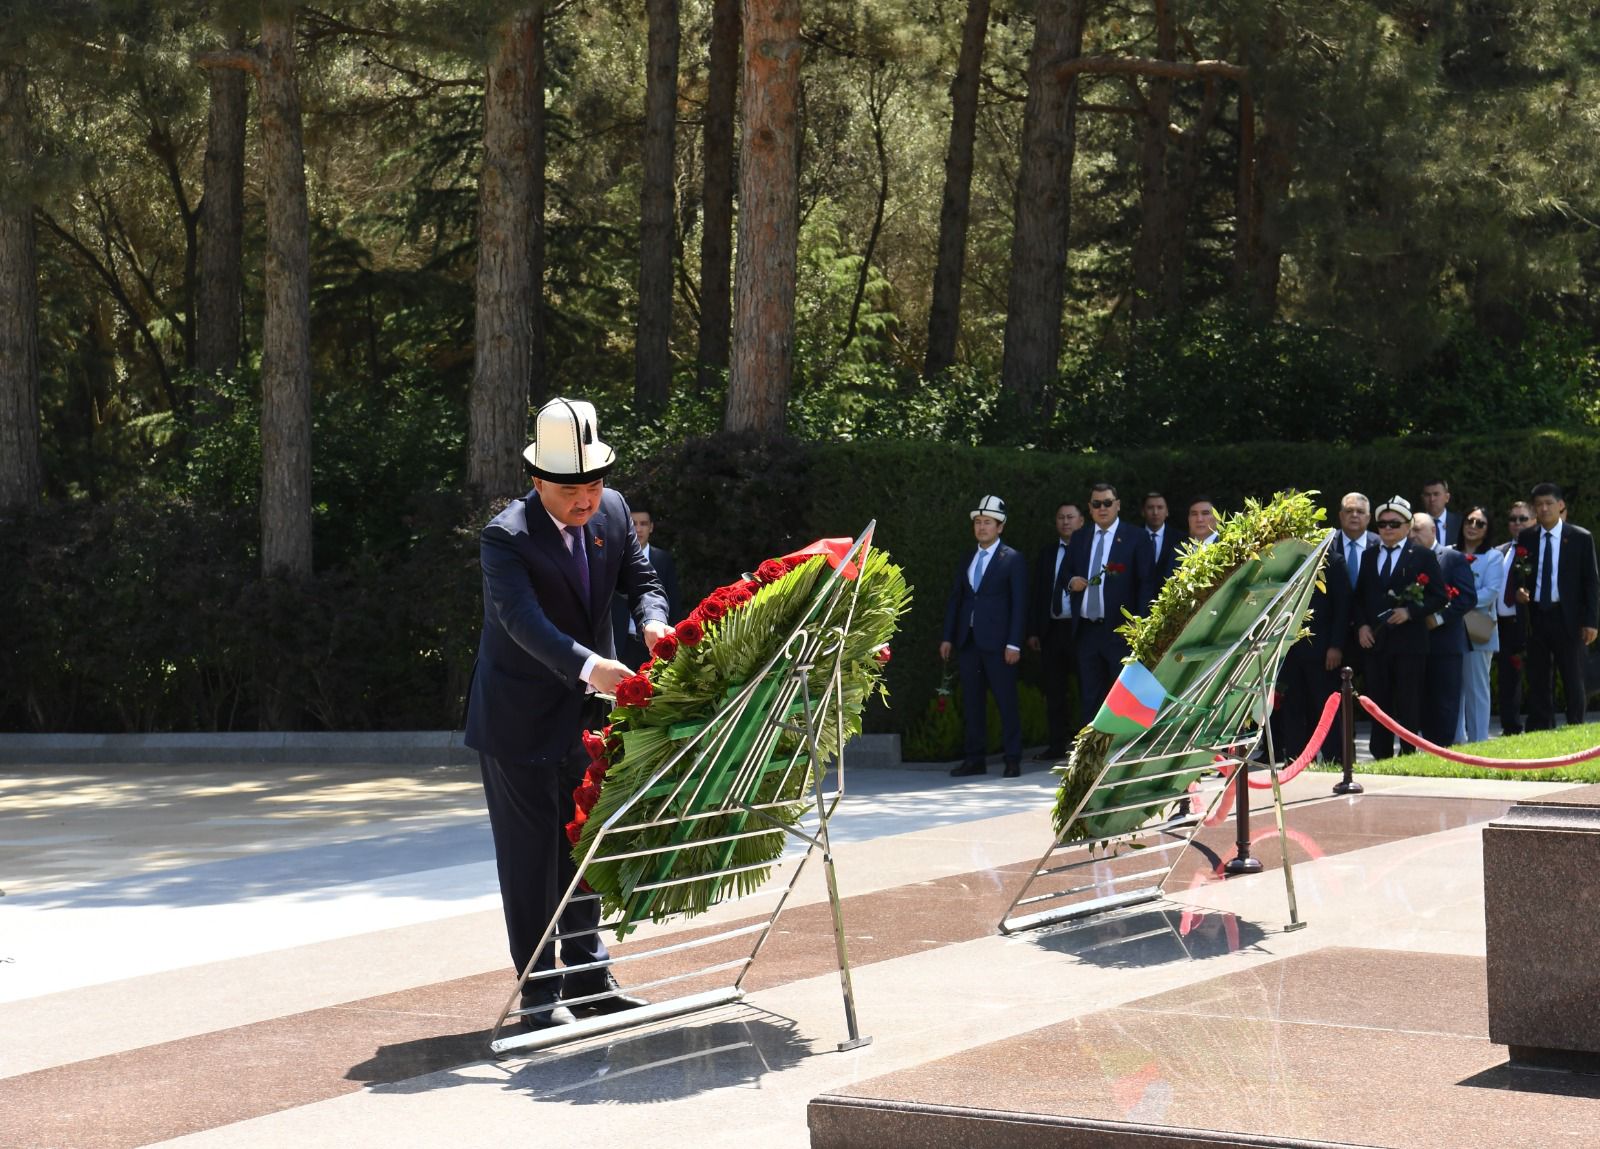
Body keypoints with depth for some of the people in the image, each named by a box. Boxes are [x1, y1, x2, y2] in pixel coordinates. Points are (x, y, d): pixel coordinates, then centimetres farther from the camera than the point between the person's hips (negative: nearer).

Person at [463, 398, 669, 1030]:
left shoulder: (613, 511, -3)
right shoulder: (506, 537, -23)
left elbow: (640, 578, 6)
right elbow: (524, 620, -35)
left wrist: (653, 620, -18)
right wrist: (587, 666, -50)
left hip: (587, 714, 6)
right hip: (519, 719, -6)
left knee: (581, 847, 16)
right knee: (529, 855, 0)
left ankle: (587, 975, 27)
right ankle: (539, 992, 6)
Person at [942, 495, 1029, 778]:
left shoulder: (1012, 560, -1)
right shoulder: (967, 560, 16)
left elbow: (1020, 603, -5)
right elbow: (955, 599, 16)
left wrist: (1014, 643, -12)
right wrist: (948, 637, 8)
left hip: (997, 642, -6)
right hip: (968, 641, 6)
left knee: (1007, 701, -3)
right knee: (971, 701, 6)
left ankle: (1012, 759, 2)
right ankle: (974, 759, 11)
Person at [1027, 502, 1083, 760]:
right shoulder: (1046, 555, 15)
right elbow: (1037, 595, 14)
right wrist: (1033, 631, 9)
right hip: (1052, 629, 5)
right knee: (1054, 690, 6)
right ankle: (1057, 745, 11)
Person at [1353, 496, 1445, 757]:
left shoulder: (1423, 557, 1)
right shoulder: (1369, 556, 15)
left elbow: (1439, 596, -2)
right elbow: (1358, 597, 18)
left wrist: (1410, 612, -14)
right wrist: (1361, 625, 1)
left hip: (1409, 641, -4)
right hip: (1375, 641, 4)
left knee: (1408, 705, -2)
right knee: (1378, 703, 6)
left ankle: (1408, 755, 2)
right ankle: (1380, 757, 11)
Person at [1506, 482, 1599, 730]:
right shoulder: (1526, 538, 7)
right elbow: (1516, 573, 16)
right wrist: (1518, 589, -7)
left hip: (1568, 617, -3)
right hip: (1536, 615, 3)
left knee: (1573, 678, 2)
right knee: (1538, 679, 6)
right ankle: (1539, 733, 11)